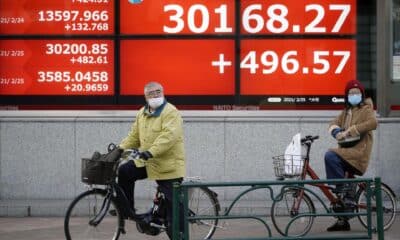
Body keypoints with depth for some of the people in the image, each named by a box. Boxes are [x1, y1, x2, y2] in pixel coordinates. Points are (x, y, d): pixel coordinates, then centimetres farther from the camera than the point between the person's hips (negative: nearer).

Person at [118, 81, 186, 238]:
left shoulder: (170, 112, -15)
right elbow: (134, 136, 17)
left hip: (167, 164, -7)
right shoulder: (142, 113, 11)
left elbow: (168, 136, -28)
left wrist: (151, 152, -39)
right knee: (124, 172, -8)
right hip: (147, 162, 7)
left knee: (172, 204, -3)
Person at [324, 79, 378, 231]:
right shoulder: (346, 111, 21)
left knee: (330, 156, -28)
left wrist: (350, 131, -24)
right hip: (347, 153, 7)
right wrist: (337, 132, -10)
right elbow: (333, 124, 14)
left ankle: (343, 188, -20)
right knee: (348, 188, 8)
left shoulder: (366, 109, -1)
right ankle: (343, 221, 14)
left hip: (358, 151, -7)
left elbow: (373, 123, -21)